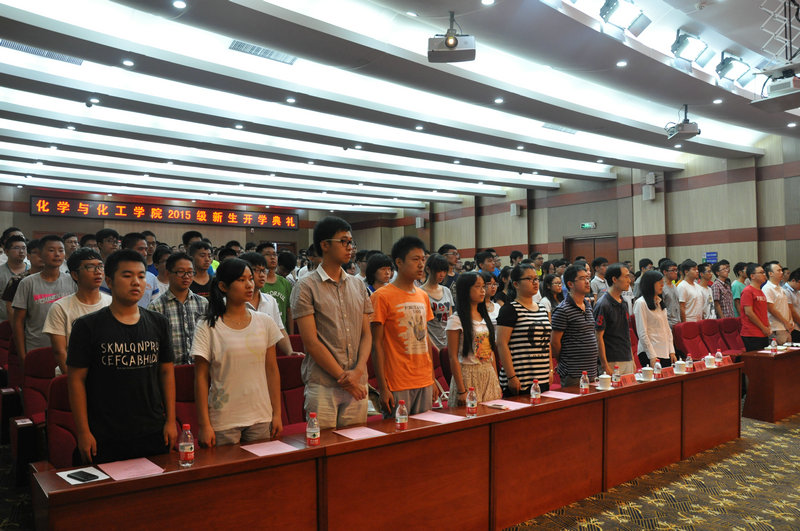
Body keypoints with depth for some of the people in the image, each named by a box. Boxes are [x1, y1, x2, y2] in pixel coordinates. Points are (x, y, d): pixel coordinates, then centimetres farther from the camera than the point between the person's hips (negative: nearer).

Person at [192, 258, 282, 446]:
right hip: (223, 421, -3)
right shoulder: (208, 327, -5)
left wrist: (277, 413, 6)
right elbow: (201, 378, -5)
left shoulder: (265, 322, 4)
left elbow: (272, 370, 7)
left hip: (261, 417, 3)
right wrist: (204, 425, -7)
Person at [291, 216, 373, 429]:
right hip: (323, 385, -5)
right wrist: (343, 377, -10)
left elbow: (366, 334, 10)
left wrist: (358, 371, -7)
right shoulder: (306, 286, -4)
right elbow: (311, 342, -9)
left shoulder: (358, 285, 12)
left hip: (358, 383, 5)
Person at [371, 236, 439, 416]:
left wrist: (432, 379, 14)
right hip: (397, 386, -6)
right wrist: (383, 387, -13)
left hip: (425, 383, 6)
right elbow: (377, 343, -10)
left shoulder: (423, 296, 12)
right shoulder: (382, 296, -9)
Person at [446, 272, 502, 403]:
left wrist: (497, 382, 10)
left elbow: (491, 352, 15)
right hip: (469, 376, -6)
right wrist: (461, 391, -16)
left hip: (489, 376, 6)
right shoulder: (456, 319, -9)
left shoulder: (484, 317, 12)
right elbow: (453, 357, -13)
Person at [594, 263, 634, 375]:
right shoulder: (603, 305, -14)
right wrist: (605, 366, -17)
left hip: (627, 361, 8)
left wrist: (632, 360, 17)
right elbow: (599, 337, -15)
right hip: (612, 362, -8)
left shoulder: (623, 303, 12)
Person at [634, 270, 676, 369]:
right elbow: (642, 333, -13)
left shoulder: (660, 302, 15)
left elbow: (667, 329, 17)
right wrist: (652, 356, -15)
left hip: (665, 353, 7)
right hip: (649, 353, -7)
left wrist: (671, 351, 10)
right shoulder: (641, 303, -9)